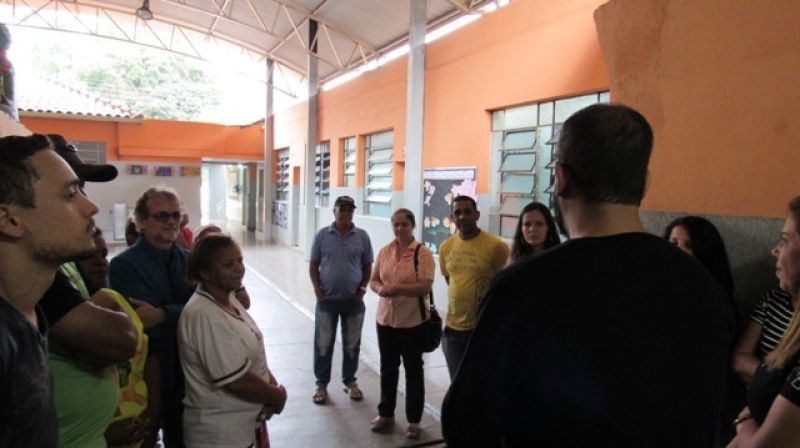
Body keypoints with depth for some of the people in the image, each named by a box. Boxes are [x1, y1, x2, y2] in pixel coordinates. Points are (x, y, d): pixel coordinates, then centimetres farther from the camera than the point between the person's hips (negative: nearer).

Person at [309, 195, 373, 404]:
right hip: (327, 300, -1)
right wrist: (317, 288, -7)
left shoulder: (362, 236, -1)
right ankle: (321, 383, 21)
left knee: (352, 344, 12)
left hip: (354, 300, 1)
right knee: (323, 344, 7)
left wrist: (363, 287, -5)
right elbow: (313, 265, 3)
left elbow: (367, 266, 6)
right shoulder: (322, 235, -2)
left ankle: (350, 381, 28)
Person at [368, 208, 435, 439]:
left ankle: (413, 420, 23)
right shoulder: (384, 251, 6)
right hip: (385, 319, 5)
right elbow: (373, 280, 9)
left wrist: (396, 288, -25)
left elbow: (425, 286, -19)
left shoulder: (422, 253, -11)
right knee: (387, 368, 16)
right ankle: (385, 413, 33)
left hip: (412, 321, -5)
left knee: (413, 370, 9)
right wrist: (380, 288, -14)